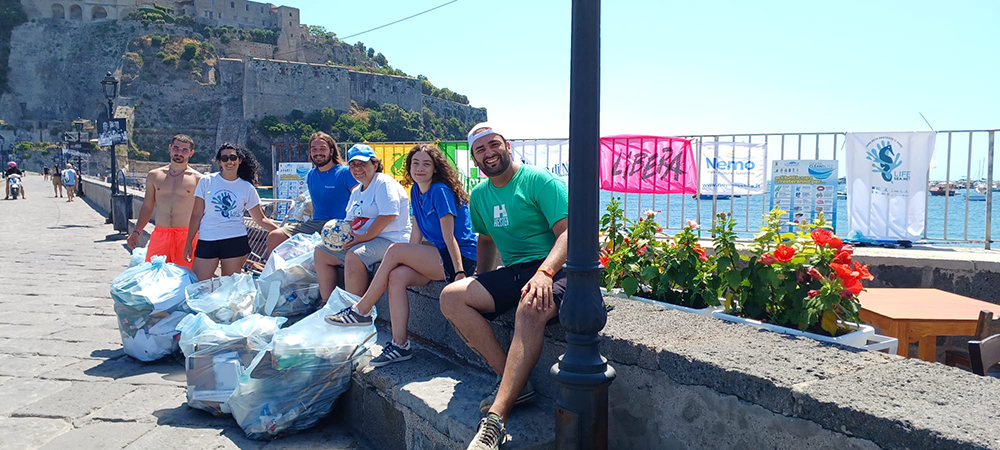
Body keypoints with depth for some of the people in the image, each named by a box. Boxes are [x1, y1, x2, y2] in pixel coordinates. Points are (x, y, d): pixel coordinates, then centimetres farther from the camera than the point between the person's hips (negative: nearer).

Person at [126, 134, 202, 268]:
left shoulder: (197, 179, 3)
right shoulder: (154, 176, 12)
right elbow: (147, 207, 19)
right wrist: (136, 232, 11)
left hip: (186, 236, -3)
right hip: (159, 235, 3)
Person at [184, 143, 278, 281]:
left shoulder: (247, 187, 6)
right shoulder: (206, 182, 4)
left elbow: (261, 219, 7)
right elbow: (197, 214, 7)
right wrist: (189, 242, 5)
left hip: (236, 242, 0)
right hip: (207, 240, 0)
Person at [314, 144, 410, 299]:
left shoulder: (384, 183, -10)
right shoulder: (356, 191, 20)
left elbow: (388, 215, -22)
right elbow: (351, 220, 24)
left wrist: (364, 237, -22)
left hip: (390, 239, -10)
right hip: (360, 240, 10)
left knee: (354, 256, -35)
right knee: (321, 252, 8)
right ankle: (326, 303, 4)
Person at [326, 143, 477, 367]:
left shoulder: (440, 191, -13)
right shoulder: (416, 190, 12)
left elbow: (449, 236, -19)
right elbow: (418, 230, 16)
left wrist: (460, 272, -24)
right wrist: (411, 258, 10)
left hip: (460, 257, -8)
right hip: (439, 257, 8)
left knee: (394, 250, -18)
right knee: (397, 276, -16)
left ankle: (361, 311, -5)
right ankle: (399, 345, -13)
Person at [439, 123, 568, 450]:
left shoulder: (540, 181, -7)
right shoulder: (479, 195, 15)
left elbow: (567, 233, -16)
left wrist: (545, 272, -33)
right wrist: (481, 284, 14)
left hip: (554, 268, -7)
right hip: (511, 273, 7)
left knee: (530, 308, -39)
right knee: (451, 297, -14)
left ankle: (495, 419, -42)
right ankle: (511, 382, -18)